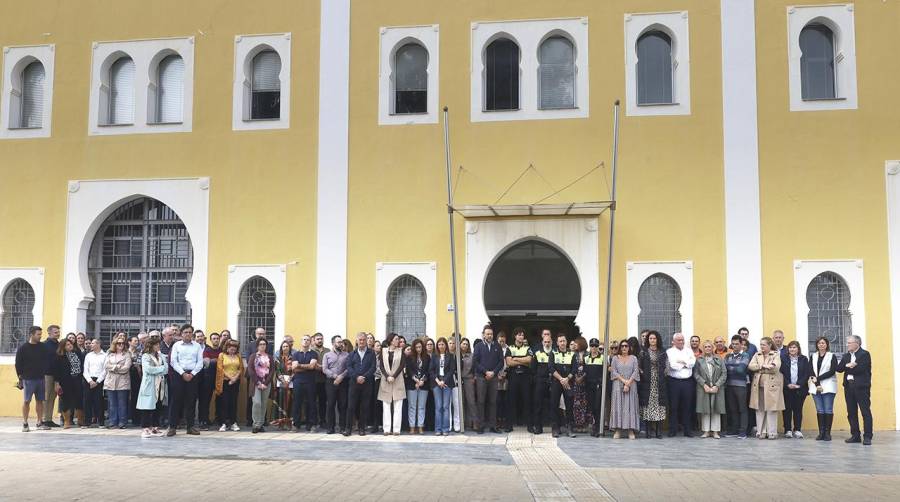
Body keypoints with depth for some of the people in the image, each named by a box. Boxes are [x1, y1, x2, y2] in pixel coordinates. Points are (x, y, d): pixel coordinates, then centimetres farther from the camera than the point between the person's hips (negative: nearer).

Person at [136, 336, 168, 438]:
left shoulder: (161, 356, 17)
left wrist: (156, 370, -9)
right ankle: (145, 428, -3)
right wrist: (161, 368, -6)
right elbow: (148, 369, -15)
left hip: (160, 385, 5)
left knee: (158, 407, 5)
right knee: (147, 407, -5)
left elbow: (166, 369, 7)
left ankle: (154, 427, 10)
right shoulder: (145, 356, 0)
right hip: (149, 385, -5)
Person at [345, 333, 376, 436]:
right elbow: (349, 367, 2)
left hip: (367, 383, -1)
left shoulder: (371, 353, 6)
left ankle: (362, 427, 10)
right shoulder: (352, 353, 11)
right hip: (354, 383, 1)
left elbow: (373, 367, -2)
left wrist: (364, 377, -14)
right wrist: (356, 377, -13)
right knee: (351, 406, -1)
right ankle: (348, 427, 4)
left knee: (364, 407, 2)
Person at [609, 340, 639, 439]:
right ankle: (618, 430, -3)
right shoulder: (615, 358, 9)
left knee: (630, 406, -3)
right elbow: (614, 372, 0)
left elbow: (635, 372, 0)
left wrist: (628, 383, -12)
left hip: (631, 385, 0)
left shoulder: (633, 358, 9)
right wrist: (623, 381, -11)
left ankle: (631, 430, -3)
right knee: (618, 406, -3)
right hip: (618, 385, 0)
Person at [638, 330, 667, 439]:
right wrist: (642, 373, -8)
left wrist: (663, 374, -3)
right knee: (648, 405, -2)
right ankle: (650, 431, 3)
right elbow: (639, 366, 4)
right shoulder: (643, 352, 6)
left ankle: (659, 431, 3)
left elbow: (666, 366, 7)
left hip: (660, 382, 1)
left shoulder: (662, 352, 9)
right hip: (647, 382, -1)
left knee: (659, 405, -2)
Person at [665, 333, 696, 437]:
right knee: (673, 406, 1)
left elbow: (693, 362, -2)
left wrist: (682, 361, -9)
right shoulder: (669, 352, 1)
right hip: (674, 381, -3)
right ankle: (672, 430, 9)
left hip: (688, 381, 3)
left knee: (687, 406, 6)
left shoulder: (689, 350, 13)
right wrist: (686, 363, -2)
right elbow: (673, 365, -13)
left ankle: (687, 430, 13)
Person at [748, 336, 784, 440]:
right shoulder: (757, 355, 13)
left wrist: (760, 368, -11)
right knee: (759, 409, 5)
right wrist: (764, 366, -11)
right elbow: (750, 366, -1)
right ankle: (761, 431, 11)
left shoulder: (776, 355, 3)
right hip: (758, 385, 3)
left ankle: (772, 432, 5)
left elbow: (775, 368, -14)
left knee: (771, 409, -1)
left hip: (771, 386, -3)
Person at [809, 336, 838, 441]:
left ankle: (827, 433, -1)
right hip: (816, 386, 3)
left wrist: (818, 378, -10)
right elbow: (811, 372, 4)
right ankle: (821, 432, 5)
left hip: (828, 387, -3)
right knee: (819, 410, 3)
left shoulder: (832, 356, 3)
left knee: (828, 410, -4)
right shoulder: (812, 357, 12)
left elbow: (832, 371, -6)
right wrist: (817, 384, -8)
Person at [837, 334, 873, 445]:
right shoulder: (845, 356, 14)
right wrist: (847, 365, -14)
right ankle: (855, 435, 15)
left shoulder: (865, 354, -5)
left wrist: (847, 368, -6)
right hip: (849, 386, 7)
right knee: (851, 413, 8)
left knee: (865, 412, -3)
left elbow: (861, 369, -18)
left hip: (861, 386, -6)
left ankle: (867, 437, 0)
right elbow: (839, 369, 4)